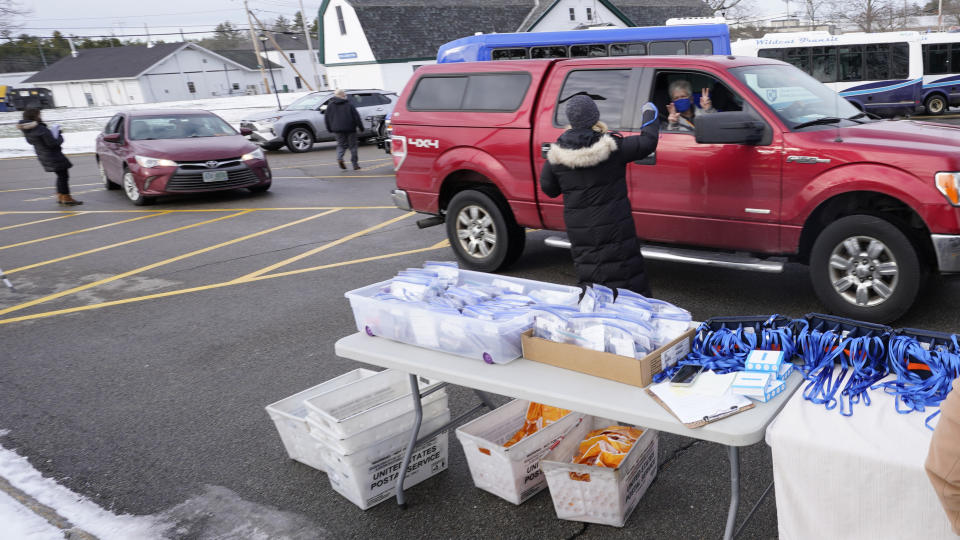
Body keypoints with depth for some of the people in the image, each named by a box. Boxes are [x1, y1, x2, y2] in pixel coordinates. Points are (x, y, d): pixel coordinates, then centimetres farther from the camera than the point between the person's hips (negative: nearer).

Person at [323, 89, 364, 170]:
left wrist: (330, 129, 14)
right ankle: (355, 164, 4)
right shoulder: (349, 105, -1)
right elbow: (356, 116, -3)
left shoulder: (330, 105, 6)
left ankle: (339, 158, -15)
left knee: (341, 145, 13)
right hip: (349, 128, -2)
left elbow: (326, 118, 7)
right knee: (352, 146, 6)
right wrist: (361, 127, 1)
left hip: (337, 129, 2)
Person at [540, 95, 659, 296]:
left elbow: (548, 188, 8)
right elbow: (648, 142, -1)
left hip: (579, 231, 3)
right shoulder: (612, 147, -12)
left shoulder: (557, 153, -3)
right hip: (614, 228, -3)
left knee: (589, 279, 14)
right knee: (627, 280, 3)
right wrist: (650, 113, 16)